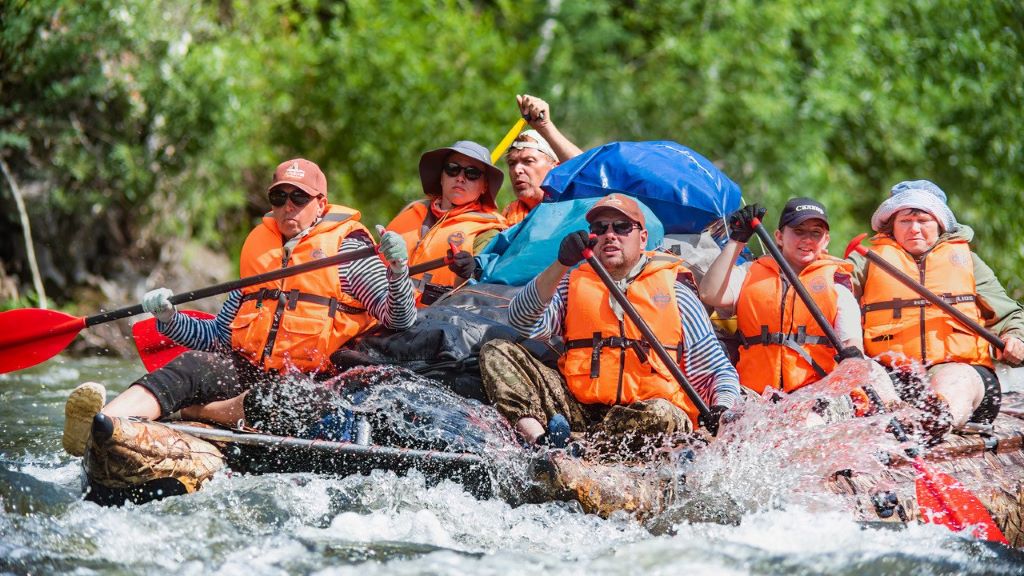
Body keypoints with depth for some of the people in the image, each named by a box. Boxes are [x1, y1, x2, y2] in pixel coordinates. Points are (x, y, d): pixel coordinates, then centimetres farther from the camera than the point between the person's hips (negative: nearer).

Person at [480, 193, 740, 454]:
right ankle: (540, 440, -35)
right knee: (496, 352, -12)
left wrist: (721, 409, -12)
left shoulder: (674, 292, 11)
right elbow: (523, 323, -3)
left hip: (639, 417, -2)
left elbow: (717, 369, 10)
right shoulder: (574, 284, 16)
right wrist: (562, 264, -14)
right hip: (579, 409, 2)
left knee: (663, 414, -38)